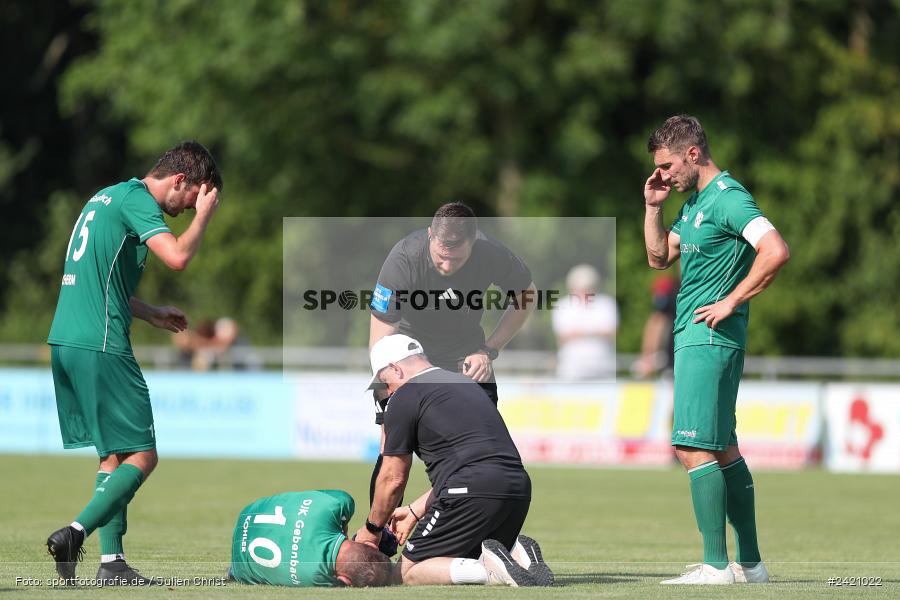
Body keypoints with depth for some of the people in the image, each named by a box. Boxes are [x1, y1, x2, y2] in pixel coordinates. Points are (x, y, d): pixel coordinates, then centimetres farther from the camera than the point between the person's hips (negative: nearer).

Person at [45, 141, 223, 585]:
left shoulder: (108, 197, 21)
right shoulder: (137, 199, -8)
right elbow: (177, 256, -22)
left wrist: (151, 314, 28)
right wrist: (204, 214, -5)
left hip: (66, 341, 10)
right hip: (100, 346, -10)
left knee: (115, 454, 13)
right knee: (141, 456, -6)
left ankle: (112, 562, 8)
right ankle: (75, 533, -18)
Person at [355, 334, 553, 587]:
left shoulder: (403, 398, 3)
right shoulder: (465, 383, 28)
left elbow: (393, 478, 8)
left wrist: (372, 528, 23)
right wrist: (415, 510, 39)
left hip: (472, 495, -8)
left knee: (410, 572, 3)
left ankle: (493, 569, -18)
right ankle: (515, 552, -2)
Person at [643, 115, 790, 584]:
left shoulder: (728, 198, -14)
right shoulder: (695, 202, 16)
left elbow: (776, 251, -26)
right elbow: (659, 257, 24)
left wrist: (730, 302, -21)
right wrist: (653, 206, 10)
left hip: (707, 337, -11)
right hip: (693, 336, 11)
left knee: (694, 448, -14)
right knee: (722, 449, 13)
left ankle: (716, 566, -15)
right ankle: (750, 564, 18)